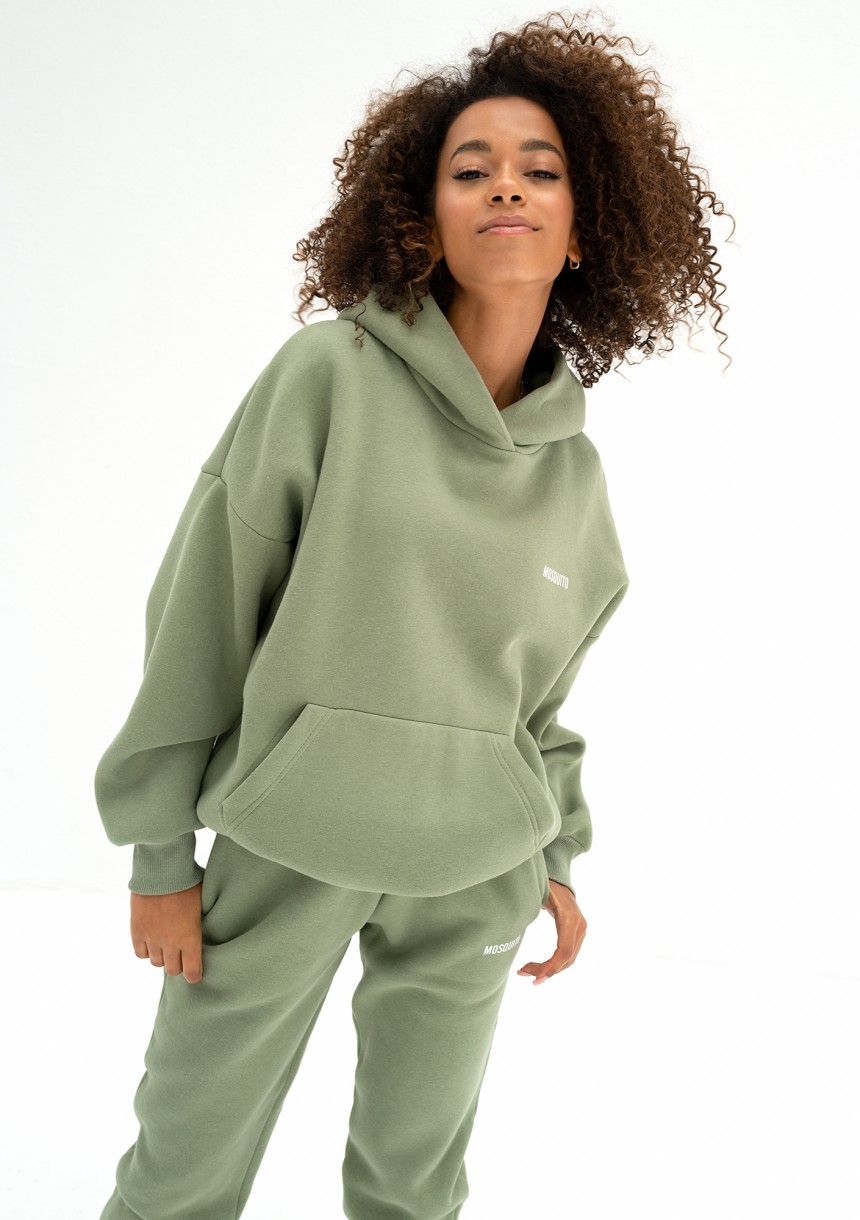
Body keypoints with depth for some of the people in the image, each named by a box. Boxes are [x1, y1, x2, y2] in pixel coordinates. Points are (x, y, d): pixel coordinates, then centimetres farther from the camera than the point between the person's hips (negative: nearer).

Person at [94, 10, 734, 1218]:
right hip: (285, 849, -3)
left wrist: (557, 856, 12)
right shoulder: (329, 374, -11)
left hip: (476, 881, 3)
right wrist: (158, 854, -5)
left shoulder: (575, 466, 2)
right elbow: (202, 617, -8)